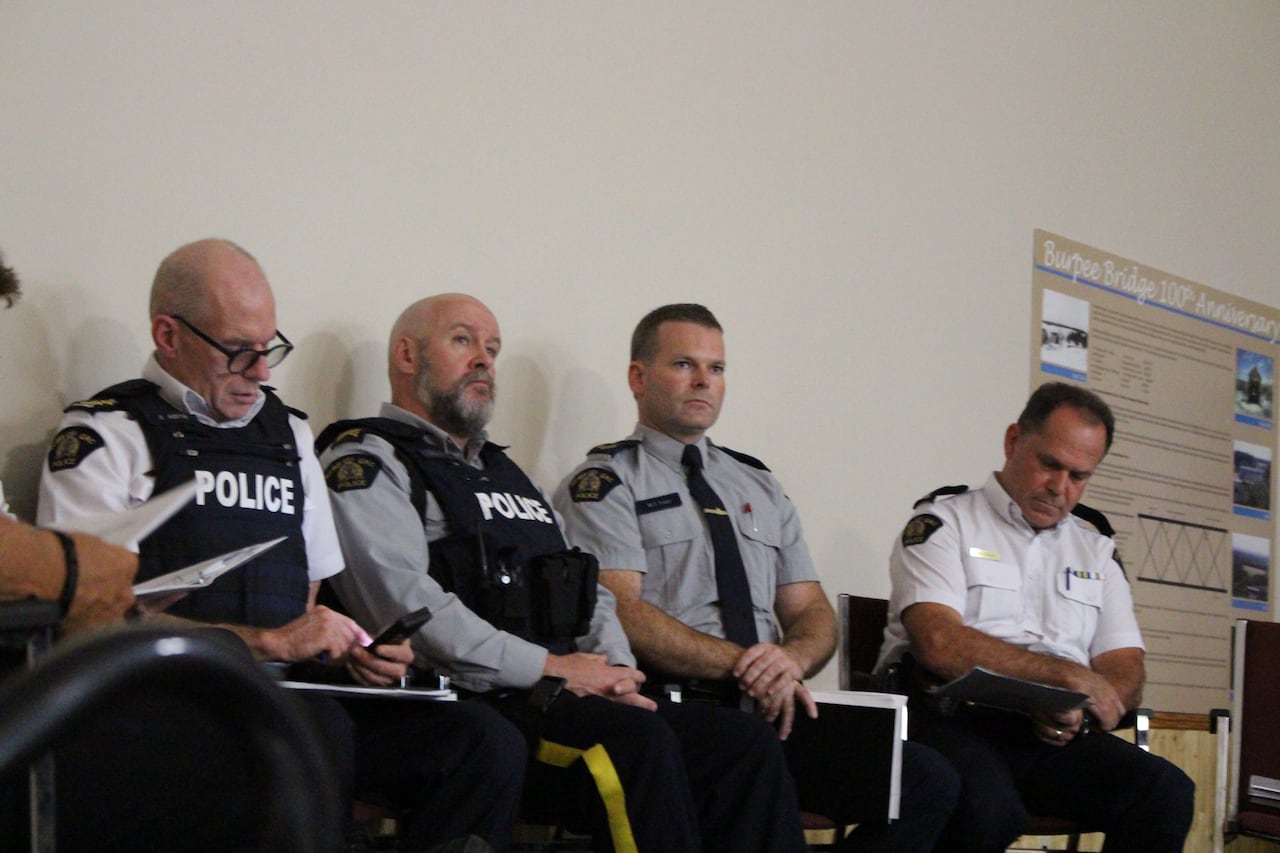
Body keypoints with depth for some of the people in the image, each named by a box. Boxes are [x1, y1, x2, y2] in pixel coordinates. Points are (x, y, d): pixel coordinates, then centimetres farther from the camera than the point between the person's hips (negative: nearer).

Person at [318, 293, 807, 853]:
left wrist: (616, 670, 4)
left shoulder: (506, 472, 31)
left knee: (749, 748, -13)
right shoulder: (367, 461, 4)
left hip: (572, 698, 8)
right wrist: (549, 669, -13)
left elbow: (591, 595, 27)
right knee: (639, 739, -34)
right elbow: (405, 602, -12)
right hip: (470, 703, -8)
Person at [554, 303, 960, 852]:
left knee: (927, 781, -17)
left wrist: (791, 659, -7)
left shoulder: (760, 487, 24)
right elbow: (621, 612, -8)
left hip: (771, 706, 6)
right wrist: (743, 665, -16)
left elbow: (813, 613, 18)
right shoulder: (605, 484, 5)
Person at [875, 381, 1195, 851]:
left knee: (1166, 794, -24)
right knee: (985, 809, -39)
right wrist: (1069, 675, -11)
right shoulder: (944, 522, 7)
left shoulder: (1097, 552, 24)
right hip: (949, 717, -5)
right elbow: (938, 644, -9)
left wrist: (1082, 709, -10)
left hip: (1052, 730, 5)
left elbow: (1125, 671, 14)